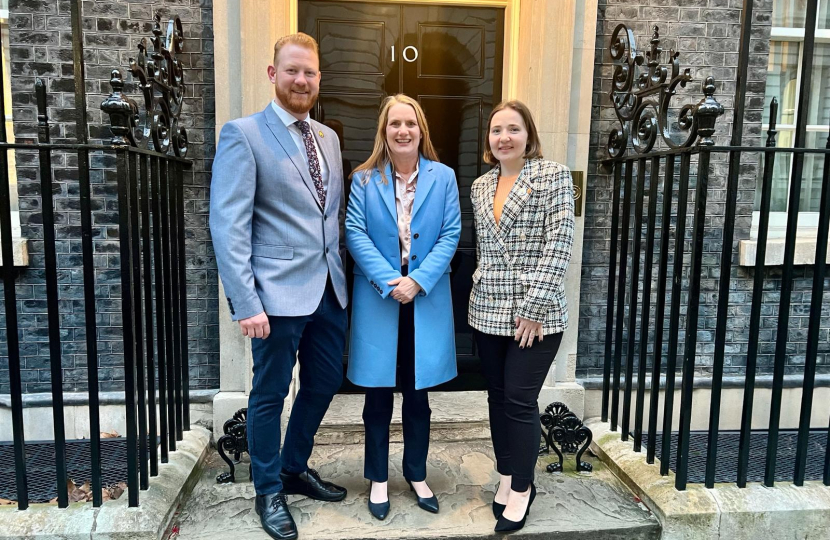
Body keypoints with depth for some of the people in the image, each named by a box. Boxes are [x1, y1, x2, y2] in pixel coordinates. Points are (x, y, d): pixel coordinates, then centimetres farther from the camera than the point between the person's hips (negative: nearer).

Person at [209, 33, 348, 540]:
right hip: (279, 291, -7)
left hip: (329, 288, 7)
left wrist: (339, 269, 9)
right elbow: (229, 226, -14)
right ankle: (269, 492, 31)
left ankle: (295, 469, 41)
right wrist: (247, 302, -19)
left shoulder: (329, 138, 13)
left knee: (324, 383, 17)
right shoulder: (243, 135, -8)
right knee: (271, 394, 9)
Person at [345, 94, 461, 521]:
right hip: (378, 298, 0)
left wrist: (418, 281, -15)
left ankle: (417, 474, 32)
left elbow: (450, 235, -3)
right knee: (378, 396, 9)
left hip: (425, 299, 1)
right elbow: (355, 233, -7)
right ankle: (378, 478, 27)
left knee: (418, 394, 13)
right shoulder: (365, 178, 1)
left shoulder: (443, 177, 3)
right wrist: (388, 282, -18)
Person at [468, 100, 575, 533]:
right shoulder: (480, 186, 11)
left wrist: (533, 308, -16)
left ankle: (522, 488, 20)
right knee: (497, 396, 12)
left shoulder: (554, 176, -5)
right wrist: (483, 290, 12)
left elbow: (559, 244, -12)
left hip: (535, 313, -5)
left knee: (519, 398, 0)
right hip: (488, 311, 5)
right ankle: (507, 476, 31)